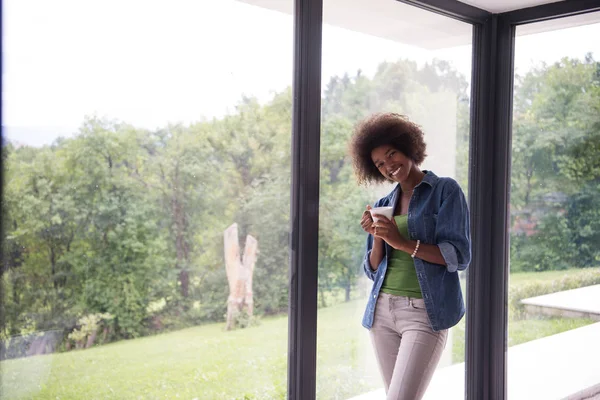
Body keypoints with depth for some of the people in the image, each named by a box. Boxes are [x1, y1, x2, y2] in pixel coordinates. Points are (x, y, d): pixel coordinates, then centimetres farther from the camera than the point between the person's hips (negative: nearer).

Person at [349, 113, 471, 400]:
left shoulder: (445, 190, -2)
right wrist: (377, 237, -6)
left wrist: (403, 242, -18)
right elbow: (373, 270, 13)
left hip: (426, 313, -5)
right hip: (382, 312, 6)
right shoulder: (384, 205, 13)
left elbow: (459, 256, -10)